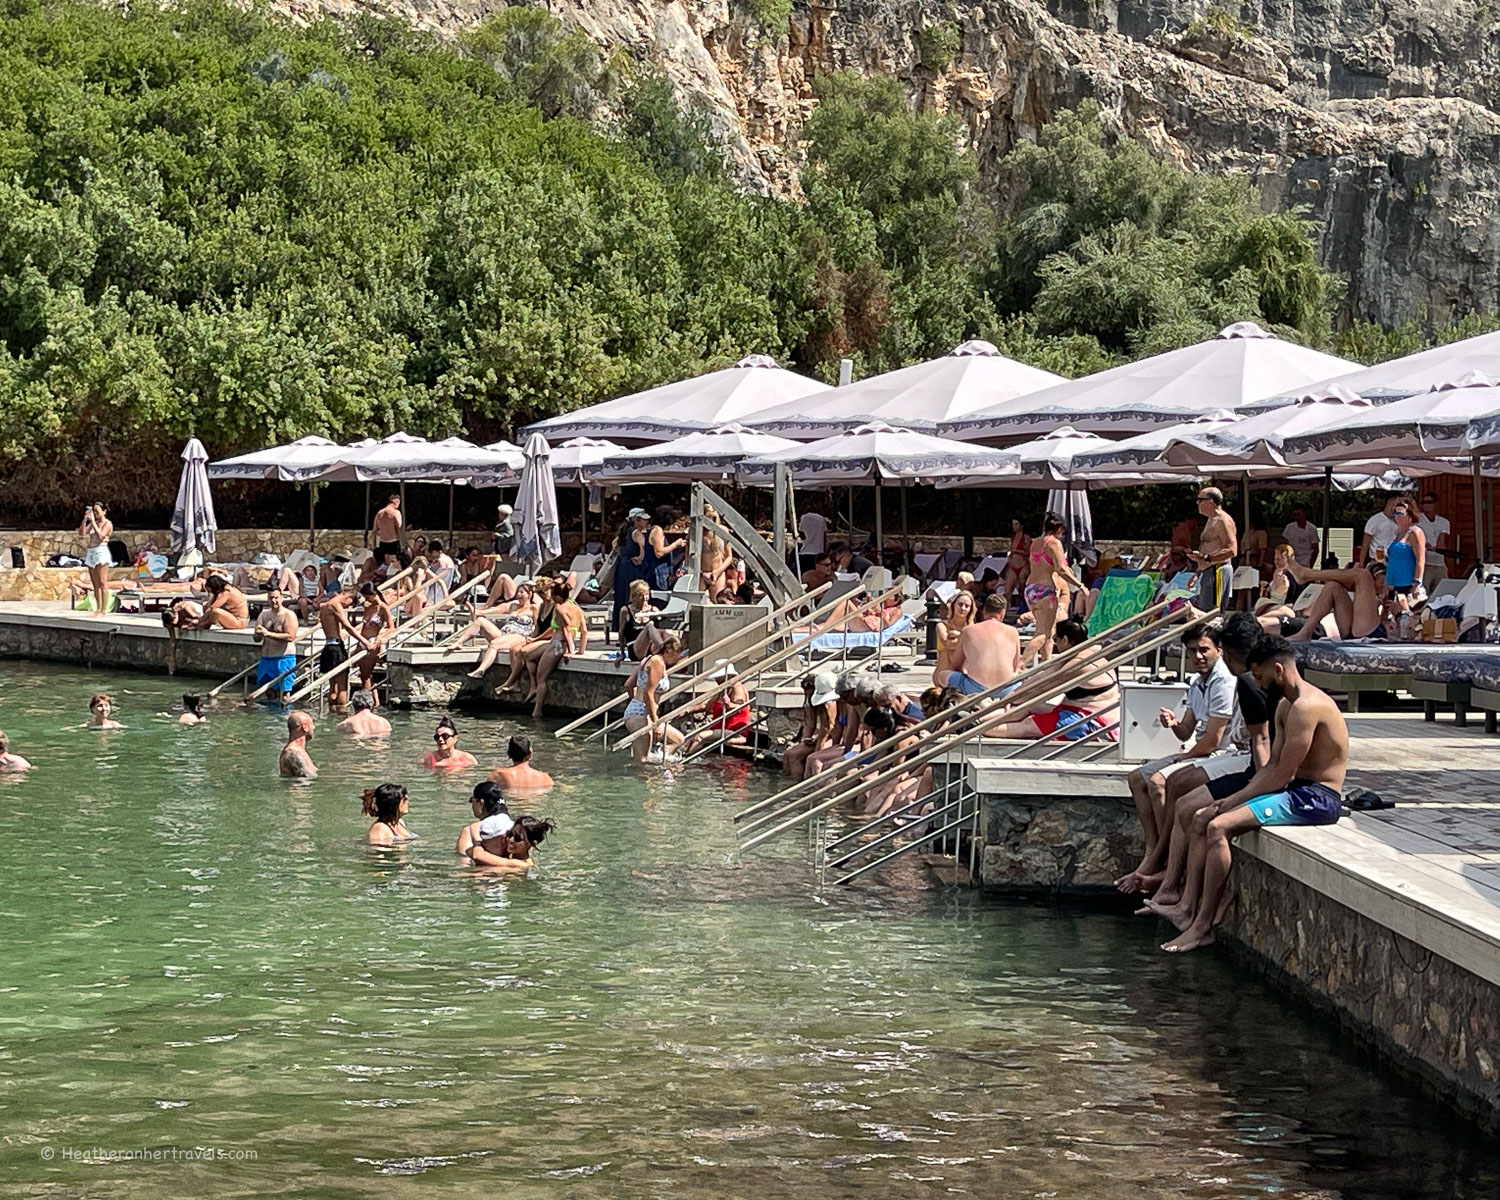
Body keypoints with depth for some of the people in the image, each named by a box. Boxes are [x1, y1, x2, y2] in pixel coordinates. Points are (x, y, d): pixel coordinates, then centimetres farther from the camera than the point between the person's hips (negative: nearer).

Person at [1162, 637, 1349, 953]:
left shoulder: (1305, 707, -19)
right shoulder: (1286, 706, 15)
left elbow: (1283, 775, -20)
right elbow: (1273, 765, 15)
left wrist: (1237, 799, -11)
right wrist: (1237, 798, 1)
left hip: (1316, 798, -11)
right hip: (1297, 790, 11)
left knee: (1219, 827, -22)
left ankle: (1203, 926, -20)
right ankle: (1196, 909, 6)